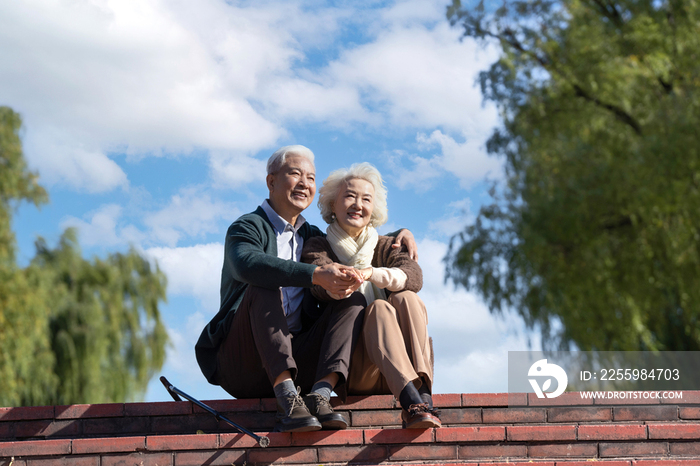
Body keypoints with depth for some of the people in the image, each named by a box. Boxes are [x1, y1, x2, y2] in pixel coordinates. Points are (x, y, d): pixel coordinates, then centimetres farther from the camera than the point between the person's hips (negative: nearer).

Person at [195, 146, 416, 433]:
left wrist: (399, 234, 14)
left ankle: (319, 394, -29)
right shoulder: (248, 227, -2)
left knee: (355, 302, -8)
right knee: (265, 287, -28)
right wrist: (316, 275, -36)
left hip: (296, 358, 6)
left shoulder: (310, 236, 21)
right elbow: (246, 264, -26)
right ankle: (287, 398, -40)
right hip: (241, 365, -5)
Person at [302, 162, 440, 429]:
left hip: (394, 367, 3)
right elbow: (321, 287, -15)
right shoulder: (317, 247, 9)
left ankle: (424, 395, -38)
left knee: (405, 298, -22)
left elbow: (414, 275, -9)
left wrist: (372, 273, -30)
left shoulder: (382, 247, 15)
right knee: (379, 308, -27)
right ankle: (410, 399, -48)